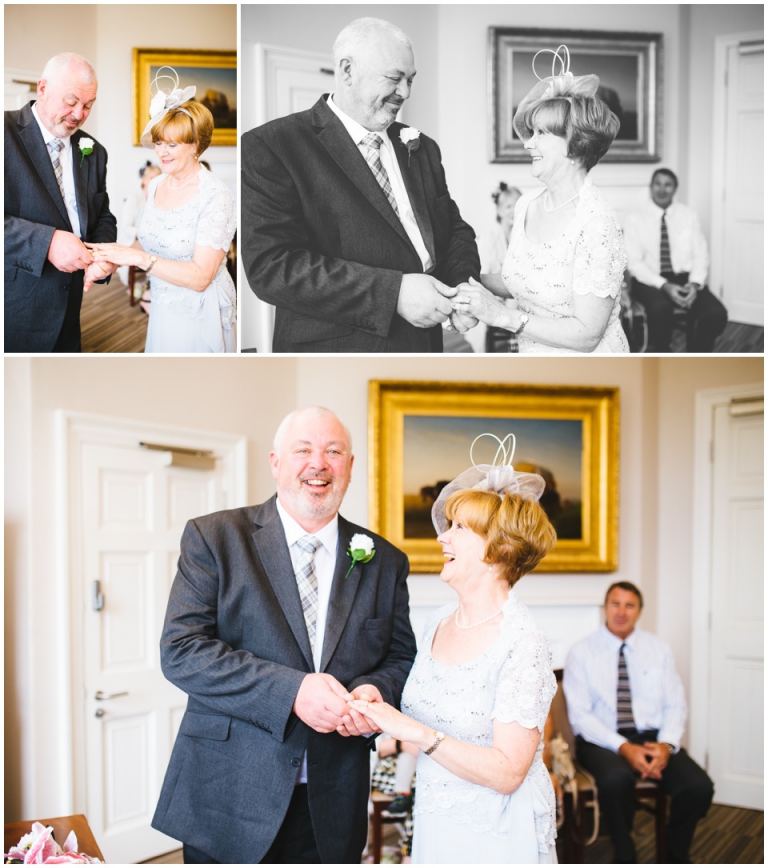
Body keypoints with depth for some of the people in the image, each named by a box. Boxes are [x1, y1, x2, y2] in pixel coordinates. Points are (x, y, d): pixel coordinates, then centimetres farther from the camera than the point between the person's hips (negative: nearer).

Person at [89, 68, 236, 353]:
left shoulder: (215, 195, -18)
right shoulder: (156, 185, 4)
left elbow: (200, 277, -24)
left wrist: (137, 257, -28)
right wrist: (111, 261, -6)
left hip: (200, 315, -6)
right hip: (163, 306, 7)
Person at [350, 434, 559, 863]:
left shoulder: (522, 643, -20)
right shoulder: (438, 623, 2)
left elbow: (506, 772, -23)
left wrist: (415, 732, -28)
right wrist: (378, 711, -6)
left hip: (496, 835, -6)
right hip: (434, 823, 7)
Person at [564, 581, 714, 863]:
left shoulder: (659, 649, 10)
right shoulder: (582, 653, -1)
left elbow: (675, 705, 7)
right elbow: (580, 715, -7)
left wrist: (666, 745, -13)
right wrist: (624, 748, -20)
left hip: (652, 737, 3)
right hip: (602, 741, -3)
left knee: (699, 786, -24)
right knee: (616, 779, -38)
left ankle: (676, 856, 4)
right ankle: (625, 858, -12)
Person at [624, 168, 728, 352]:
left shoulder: (688, 215, 10)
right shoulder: (635, 218, 1)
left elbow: (700, 255, 7)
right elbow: (634, 262, -6)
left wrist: (695, 283, -14)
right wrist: (664, 286, -20)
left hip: (685, 279, 3)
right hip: (650, 281, -3)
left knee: (716, 313, -26)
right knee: (660, 307, -39)